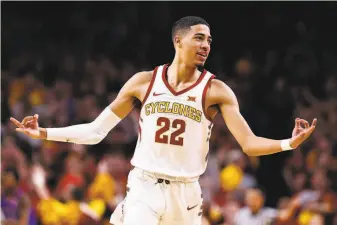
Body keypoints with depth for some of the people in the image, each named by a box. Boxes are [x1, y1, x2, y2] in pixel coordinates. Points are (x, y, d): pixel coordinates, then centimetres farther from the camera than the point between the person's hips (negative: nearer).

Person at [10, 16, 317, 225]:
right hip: (144, 189, 0)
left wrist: (289, 143, -30)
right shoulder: (144, 82, 1)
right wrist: (44, 134, -2)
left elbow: (249, 143, -11)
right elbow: (96, 131, 7)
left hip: (186, 194, 0)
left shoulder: (215, 90, -4)